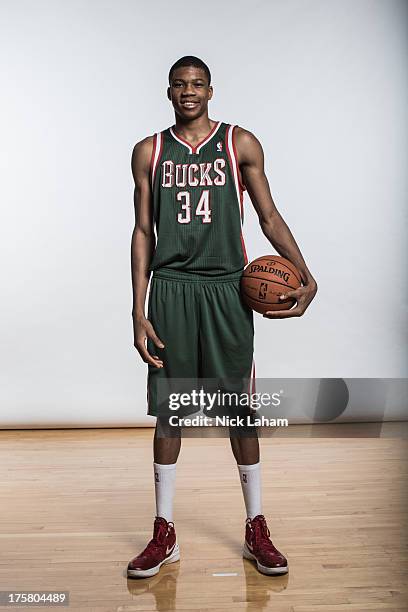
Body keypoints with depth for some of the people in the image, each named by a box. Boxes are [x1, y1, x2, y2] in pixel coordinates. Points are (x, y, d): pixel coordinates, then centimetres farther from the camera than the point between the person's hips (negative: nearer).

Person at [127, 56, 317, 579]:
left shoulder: (240, 143, 7)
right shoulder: (149, 152, 10)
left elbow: (269, 217, 6)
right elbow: (143, 233, 7)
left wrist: (306, 276, -9)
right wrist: (138, 312, 0)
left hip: (227, 289, -1)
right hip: (170, 290, 1)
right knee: (168, 412, 6)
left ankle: (256, 530, 24)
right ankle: (164, 534, 23)